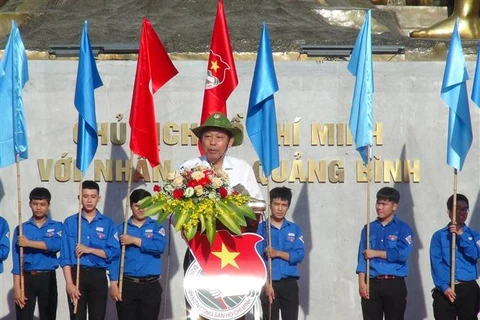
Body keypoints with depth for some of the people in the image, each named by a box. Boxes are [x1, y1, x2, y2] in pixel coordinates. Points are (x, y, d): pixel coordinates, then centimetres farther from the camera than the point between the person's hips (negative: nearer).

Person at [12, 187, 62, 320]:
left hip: (48, 279, 1)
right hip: (27, 278, -1)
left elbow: (57, 244, -18)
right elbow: (17, 260, -2)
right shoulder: (21, 229, 4)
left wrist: (29, 243, -18)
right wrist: (17, 288, -10)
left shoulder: (56, 226, 5)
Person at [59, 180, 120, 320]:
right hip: (76, 274, -1)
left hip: (98, 276, 1)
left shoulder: (107, 223, 5)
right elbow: (65, 256, -1)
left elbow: (114, 251, -3)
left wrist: (90, 250, -14)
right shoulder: (70, 222, 3)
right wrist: (69, 283, -10)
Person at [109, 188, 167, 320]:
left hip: (150, 286, 0)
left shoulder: (157, 226, 6)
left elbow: (159, 246, -14)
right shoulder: (121, 228, 7)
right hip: (126, 285, 0)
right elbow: (114, 257, 1)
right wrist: (113, 283, -8)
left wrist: (134, 240, -11)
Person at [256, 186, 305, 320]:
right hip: (270, 283, -2)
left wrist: (277, 253, -15)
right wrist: (266, 284, -14)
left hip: (289, 283, 2)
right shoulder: (262, 228, -1)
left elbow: (299, 254, -2)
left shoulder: (294, 229, 8)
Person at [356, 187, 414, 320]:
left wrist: (376, 253, -9)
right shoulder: (369, 228, 11)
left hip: (395, 284, -3)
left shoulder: (403, 228, 0)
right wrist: (362, 283, -5)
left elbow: (402, 253, -14)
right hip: (372, 284, 3)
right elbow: (362, 258, 6)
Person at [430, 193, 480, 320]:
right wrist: (444, 286, -16)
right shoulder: (439, 236, 4)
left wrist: (461, 235, -14)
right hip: (445, 290, -2)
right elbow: (436, 263, -5)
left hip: (469, 289, 2)